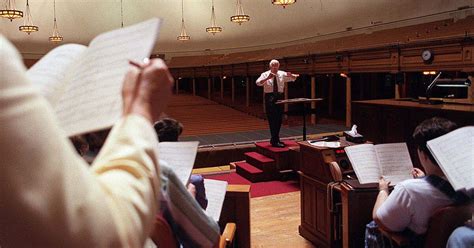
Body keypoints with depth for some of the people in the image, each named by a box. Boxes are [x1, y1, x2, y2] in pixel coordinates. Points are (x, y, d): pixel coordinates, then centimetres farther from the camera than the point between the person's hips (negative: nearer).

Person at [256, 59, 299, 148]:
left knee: (279, 119, 10)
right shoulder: (265, 74, -2)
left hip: (279, 97, 5)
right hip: (270, 97, -5)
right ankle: (275, 141, -5)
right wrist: (267, 78, -32)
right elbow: (258, 83, -18)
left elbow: (294, 78, 8)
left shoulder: (282, 74, 9)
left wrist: (291, 75, -15)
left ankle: (274, 139, 24)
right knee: (272, 119, -7)